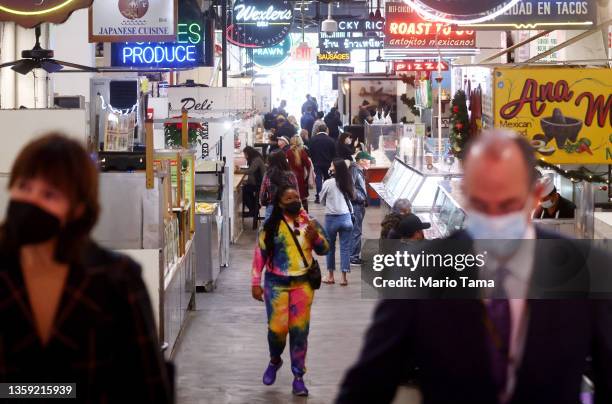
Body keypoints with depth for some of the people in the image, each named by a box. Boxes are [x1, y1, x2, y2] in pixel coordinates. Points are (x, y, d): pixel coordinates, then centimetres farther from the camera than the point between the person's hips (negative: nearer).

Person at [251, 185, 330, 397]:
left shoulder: (308, 223, 1)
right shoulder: (272, 225, -5)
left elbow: (324, 250, 6)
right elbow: (260, 254, -2)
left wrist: (316, 236, -15)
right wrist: (256, 283, -4)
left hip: (302, 283, 2)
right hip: (276, 284, -2)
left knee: (299, 330, 2)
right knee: (277, 328, -5)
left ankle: (298, 377, 11)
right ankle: (274, 361, 27)